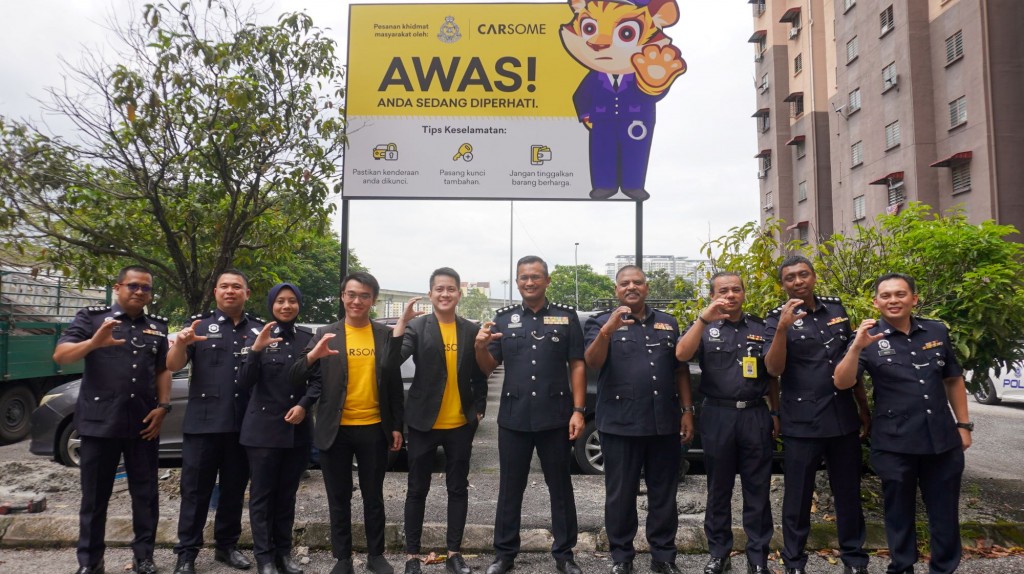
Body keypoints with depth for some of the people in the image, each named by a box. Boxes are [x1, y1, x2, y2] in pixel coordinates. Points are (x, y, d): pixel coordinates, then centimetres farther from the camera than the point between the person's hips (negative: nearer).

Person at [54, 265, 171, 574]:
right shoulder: (92, 317, 1)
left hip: (144, 424, 3)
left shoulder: (157, 327, 11)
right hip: (99, 422, -2)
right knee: (95, 496, 8)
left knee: (146, 494, 7)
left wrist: (163, 406, 0)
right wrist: (94, 342, -29)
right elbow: (60, 355, -10)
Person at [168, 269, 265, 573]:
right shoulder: (199, 324, 2)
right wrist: (181, 343, -27)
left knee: (234, 489, 13)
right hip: (203, 422, -2)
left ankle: (227, 545, 26)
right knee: (195, 490, 5)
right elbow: (173, 365, -7)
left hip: (244, 425, 2)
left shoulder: (259, 329, 8)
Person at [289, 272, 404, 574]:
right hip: (336, 430, 0)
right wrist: (312, 356, -25)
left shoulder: (386, 335, 1)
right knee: (339, 499, 11)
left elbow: (394, 385, 5)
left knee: (373, 496, 13)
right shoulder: (325, 334, -2)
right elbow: (295, 378, -6)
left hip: (374, 429, 0)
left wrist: (397, 426, 3)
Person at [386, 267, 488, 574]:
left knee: (458, 489, 11)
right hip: (424, 422, -2)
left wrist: (478, 410, 3)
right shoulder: (417, 326, -7)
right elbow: (391, 361, -21)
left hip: (461, 425, 3)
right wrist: (402, 321, -27)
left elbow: (479, 376, 9)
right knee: (417, 490, 9)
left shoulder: (471, 330, 2)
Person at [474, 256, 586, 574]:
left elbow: (577, 365, 0)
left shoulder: (566, 316, 2)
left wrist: (578, 410, -7)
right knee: (510, 488, 11)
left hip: (556, 417, -1)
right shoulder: (504, 318, 6)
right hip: (513, 417, 2)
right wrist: (481, 347, -15)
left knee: (560, 487, 10)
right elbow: (489, 368, 7)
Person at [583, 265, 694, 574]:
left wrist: (687, 411, 6)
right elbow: (592, 362, -15)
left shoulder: (668, 323, 12)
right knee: (620, 494, 7)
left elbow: (681, 370, 13)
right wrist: (607, 331, -31)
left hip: (664, 423, 3)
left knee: (664, 493, 12)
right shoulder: (601, 322, 0)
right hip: (620, 424, -3)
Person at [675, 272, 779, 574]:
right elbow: (681, 354, -17)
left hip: (756, 415, 1)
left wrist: (775, 413, 9)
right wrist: (703, 318, -25)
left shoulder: (760, 327, 8)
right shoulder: (705, 327, 3)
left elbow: (772, 376, 14)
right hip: (717, 416, -1)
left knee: (757, 490, 8)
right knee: (718, 489, 10)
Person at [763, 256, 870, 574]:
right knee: (798, 496, 6)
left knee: (848, 492, 14)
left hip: (843, 417, 4)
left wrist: (864, 407, 16)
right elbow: (774, 369, -19)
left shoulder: (836, 308, 7)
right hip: (801, 422, -4)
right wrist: (783, 328, -31)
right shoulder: (777, 319, -6)